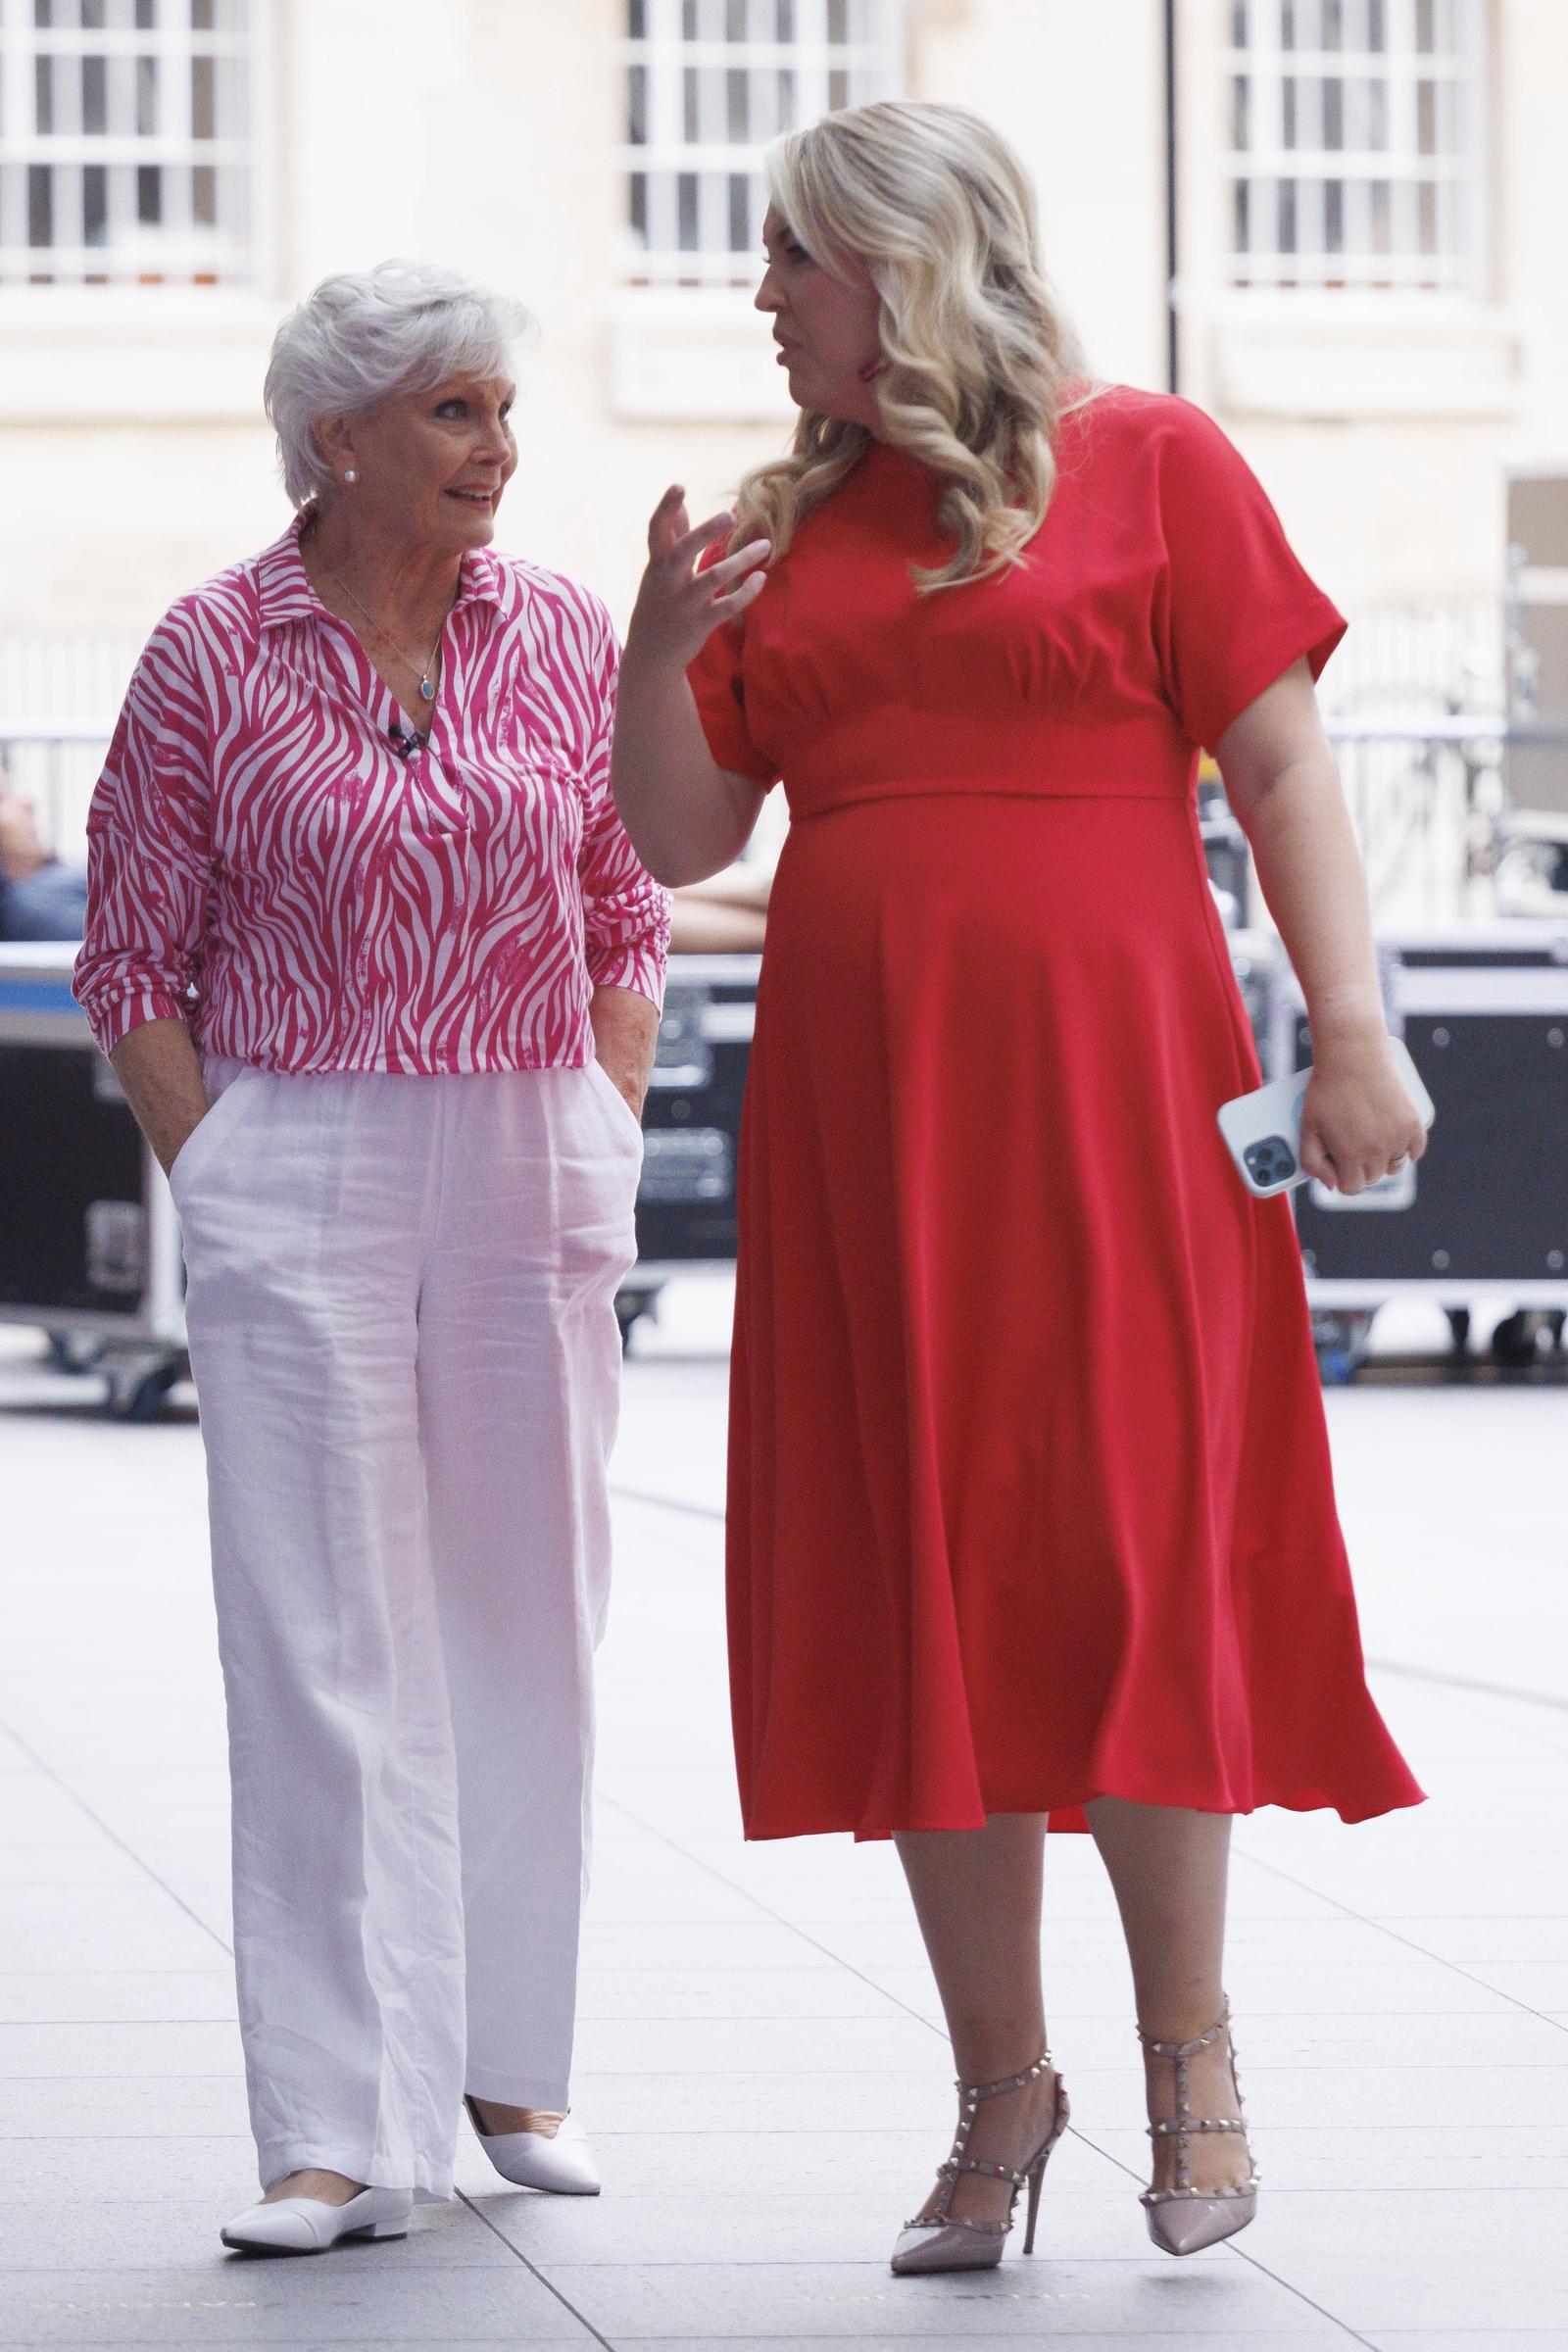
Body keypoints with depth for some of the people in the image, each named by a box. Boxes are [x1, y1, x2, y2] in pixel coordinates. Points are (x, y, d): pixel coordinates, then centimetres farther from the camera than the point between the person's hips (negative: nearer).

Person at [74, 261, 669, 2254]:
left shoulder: (562, 637, 6)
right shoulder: (213, 655, -2)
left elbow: (627, 921, 14)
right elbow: (130, 960, 2)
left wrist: (599, 1154, 4)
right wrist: (218, 1185, -5)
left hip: (534, 1173, 3)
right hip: (294, 1170, -3)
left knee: (526, 1618, 8)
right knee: (324, 1642, -6)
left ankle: (510, 2060, 23)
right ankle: (346, 2128, -7)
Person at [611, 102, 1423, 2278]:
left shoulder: (1149, 463, 1)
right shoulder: (786, 531, 14)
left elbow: (1280, 762, -2)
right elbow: (682, 836, 13)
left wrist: (1351, 1029, -11)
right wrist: (657, 657, -5)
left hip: (1105, 1082, -4)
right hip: (859, 1108, 5)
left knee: (1123, 1557, -7)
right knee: (918, 1591, 4)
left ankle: (1187, 2037, 9)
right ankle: (999, 2085, 12)